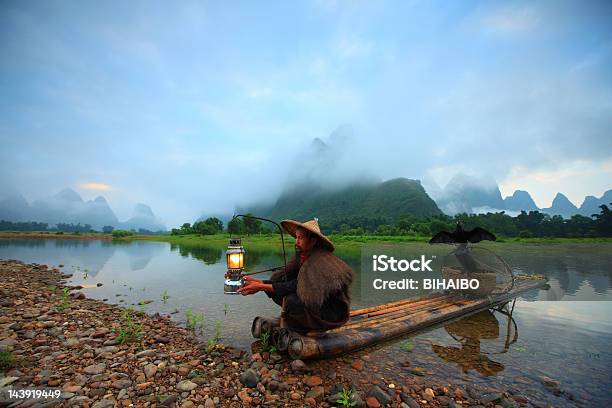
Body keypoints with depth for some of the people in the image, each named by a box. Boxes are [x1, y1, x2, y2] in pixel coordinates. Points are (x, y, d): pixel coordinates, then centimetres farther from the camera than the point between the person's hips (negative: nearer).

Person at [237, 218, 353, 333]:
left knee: (290, 300, -28)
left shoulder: (321, 260, -25)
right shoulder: (303, 256, 0)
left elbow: (296, 286, -28)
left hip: (333, 314, -8)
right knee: (277, 294, 0)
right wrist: (257, 282, -20)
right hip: (315, 304, 8)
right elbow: (284, 276, -6)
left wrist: (261, 287, -27)